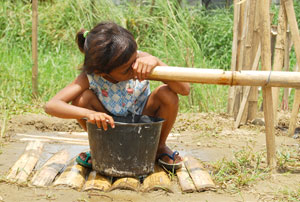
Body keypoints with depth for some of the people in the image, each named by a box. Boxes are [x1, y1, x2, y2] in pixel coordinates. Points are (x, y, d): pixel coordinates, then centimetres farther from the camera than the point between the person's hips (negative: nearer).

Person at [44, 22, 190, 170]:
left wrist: (156, 62, -49)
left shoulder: (142, 60, -28)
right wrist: (89, 113, -52)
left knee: (167, 94, -28)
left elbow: (184, 89, -34)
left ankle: (160, 147, 1)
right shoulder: (90, 77, -29)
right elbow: (51, 106, -36)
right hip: (110, 127, 0)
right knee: (82, 98, -28)